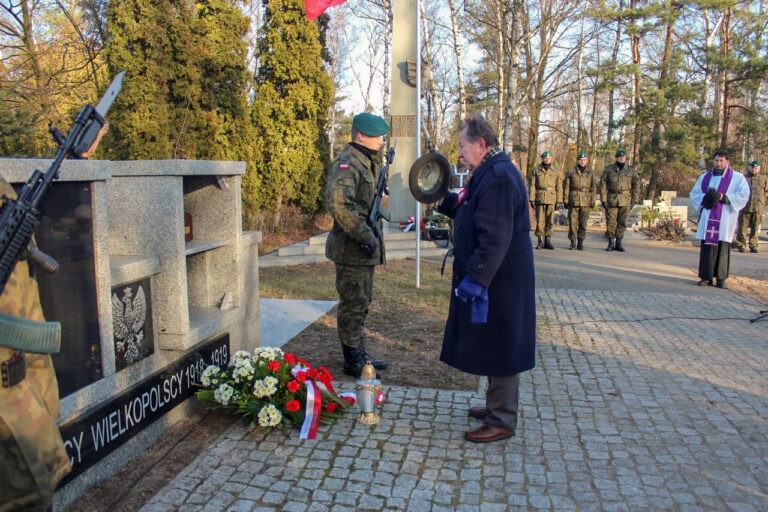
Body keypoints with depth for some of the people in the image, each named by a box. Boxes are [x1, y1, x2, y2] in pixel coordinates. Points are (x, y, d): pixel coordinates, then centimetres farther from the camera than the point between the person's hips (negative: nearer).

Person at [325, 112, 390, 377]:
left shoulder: (368, 162, 16)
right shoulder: (346, 164, -17)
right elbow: (338, 204, -31)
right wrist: (365, 236, -27)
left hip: (365, 247, 10)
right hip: (351, 248, -10)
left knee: (361, 302, 18)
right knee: (353, 304, 0)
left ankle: (360, 353, 32)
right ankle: (353, 361, 12)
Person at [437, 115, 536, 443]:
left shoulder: (499, 176, -21)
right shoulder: (490, 173, 13)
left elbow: (495, 238, -27)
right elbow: (467, 213, 23)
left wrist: (476, 278, -27)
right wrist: (441, 198, 14)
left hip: (499, 282, -11)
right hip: (491, 279, 11)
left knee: (499, 349, 1)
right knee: (494, 347, 20)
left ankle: (501, 422, 15)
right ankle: (497, 407, 35)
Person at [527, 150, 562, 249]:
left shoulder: (556, 172, 8)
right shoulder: (536, 170, 5)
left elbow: (559, 188, 7)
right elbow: (532, 185, 2)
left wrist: (559, 201, 1)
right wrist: (531, 199, -6)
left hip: (551, 200, 1)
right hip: (539, 199, -1)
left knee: (550, 221, 2)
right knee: (540, 221, -2)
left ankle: (548, 241, 10)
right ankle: (540, 241, 6)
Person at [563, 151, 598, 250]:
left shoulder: (591, 172, 7)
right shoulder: (570, 172, 3)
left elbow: (593, 187, 7)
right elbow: (566, 187, 3)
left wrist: (592, 201, 1)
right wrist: (565, 200, -2)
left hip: (585, 201, 1)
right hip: (573, 200, -1)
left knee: (583, 223, 3)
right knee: (572, 222, -2)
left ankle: (580, 242, 12)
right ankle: (573, 242, 7)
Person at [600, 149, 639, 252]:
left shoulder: (631, 170, 7)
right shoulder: (608, 169, 3)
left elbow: (636, 185, 8)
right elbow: (603, 185, 0)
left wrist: (634, 200, 1)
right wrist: (603, 199, -7)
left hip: (625, 201, 1)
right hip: (611, 200, -1)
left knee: (622, 223, 4)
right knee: (610, 222, 0)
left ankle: (619, 243, 13)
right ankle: (611, 243, 10)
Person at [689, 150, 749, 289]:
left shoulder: (737, 177, 6)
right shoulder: (704, 177, 15)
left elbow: (744, 195, -3)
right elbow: (693, 194, 13)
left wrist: (724, 197, -15)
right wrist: (704, 198, -8)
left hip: (725, 219, -2)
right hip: (707, 218, 2)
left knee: (723, 246, -2)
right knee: (707, 246, -2)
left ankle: (721, 278, 4)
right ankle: (706, 276, 3)